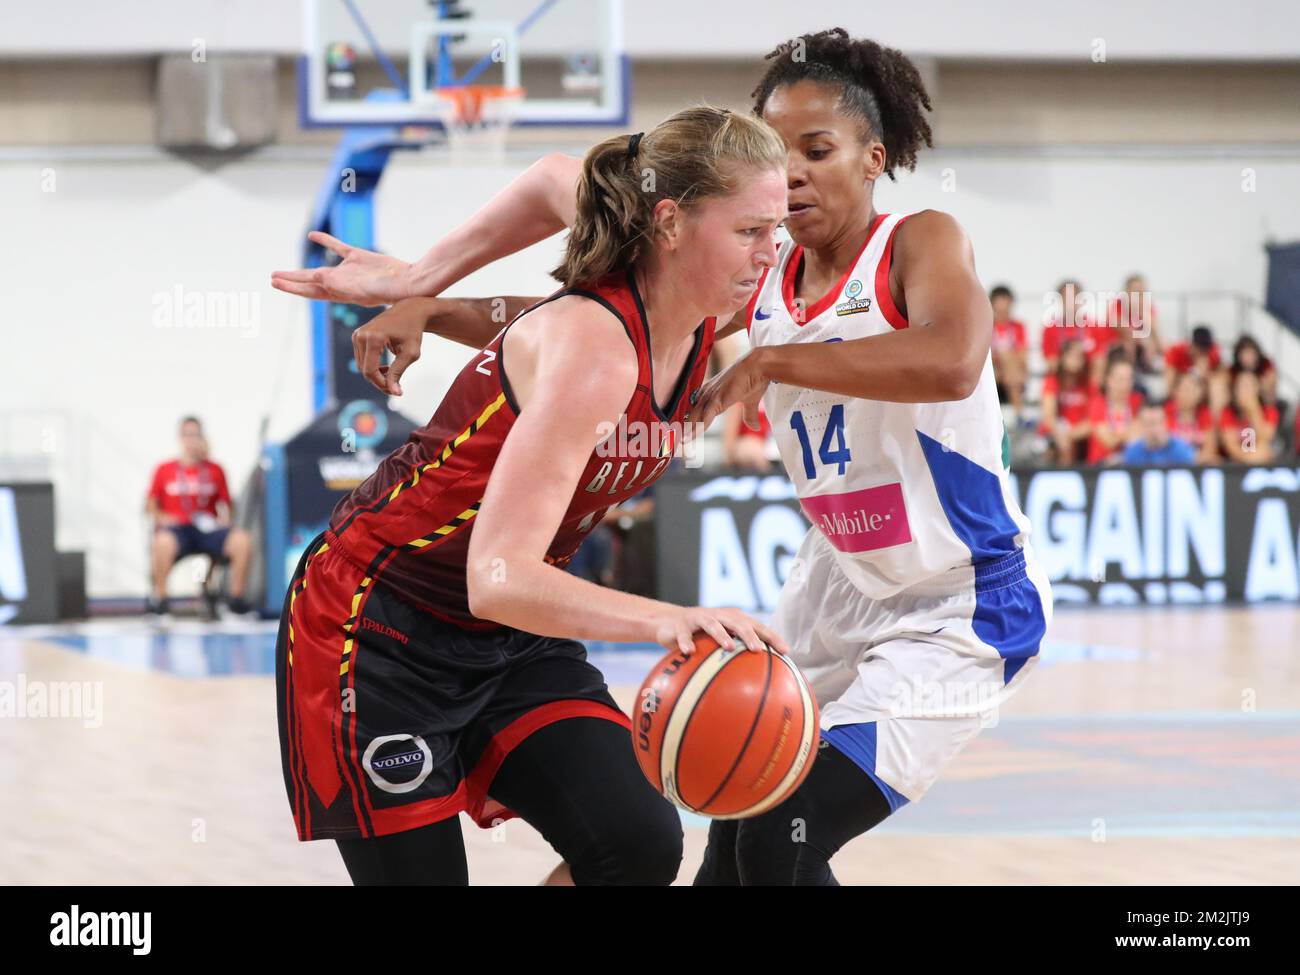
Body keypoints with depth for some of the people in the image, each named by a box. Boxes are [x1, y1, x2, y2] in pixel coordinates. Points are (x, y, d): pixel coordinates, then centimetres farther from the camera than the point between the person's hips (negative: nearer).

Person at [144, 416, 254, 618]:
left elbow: (225, 502, 16)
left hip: (208, 530, 2)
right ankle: (159, 598, -23)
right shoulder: (164, 470, 13)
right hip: (177, 529, -2)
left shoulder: (214, 470, 16)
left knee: (242, 540, -29)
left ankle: (235, 596, -13)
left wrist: (226, 517, -5)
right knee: (163, 541, -41)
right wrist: (161, 517, -7)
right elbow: (150, 504, 13)